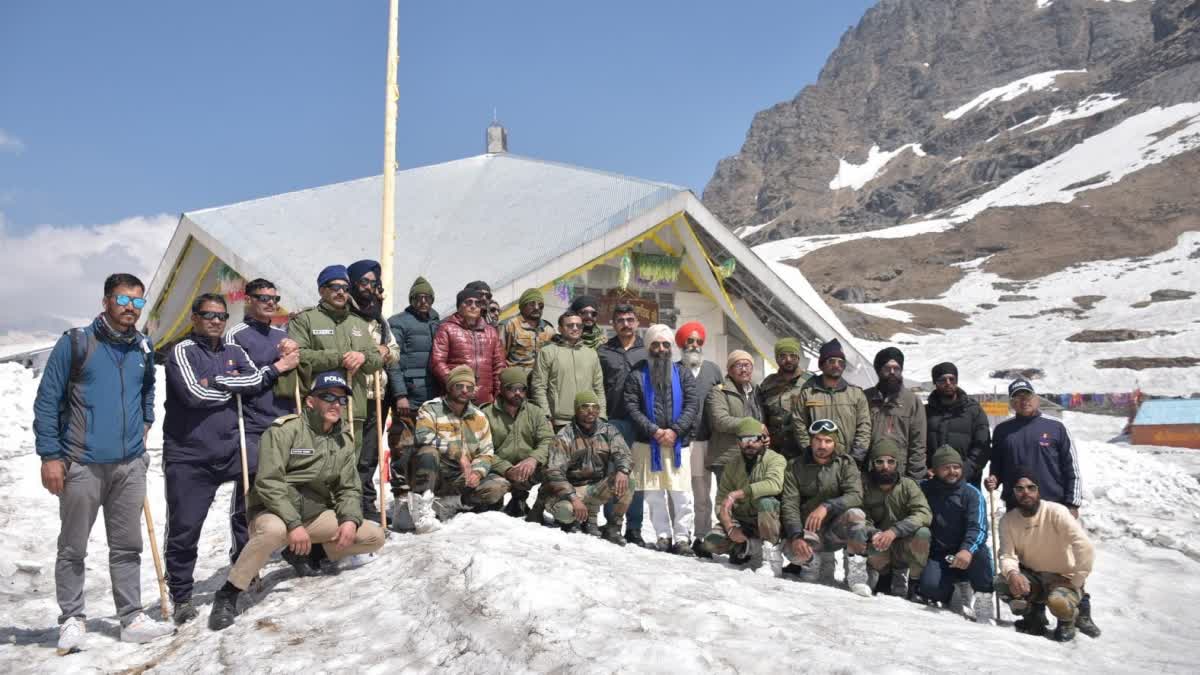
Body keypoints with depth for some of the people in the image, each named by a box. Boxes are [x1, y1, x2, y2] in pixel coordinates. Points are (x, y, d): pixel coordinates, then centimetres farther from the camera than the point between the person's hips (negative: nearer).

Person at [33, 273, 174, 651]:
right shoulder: (75, 343, -5)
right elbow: (47, 401, -5)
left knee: (127, 547, 9)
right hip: (82, 464, -4)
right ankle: (72, 619, 19)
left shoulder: (144, 350, 9)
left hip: (130, 465, 4)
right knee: (72, 549, 6)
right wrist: (50, 455, -9)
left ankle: (132, 619, 17)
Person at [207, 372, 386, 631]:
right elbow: (268, 482, -20)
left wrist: (350, 520, -11)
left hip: (316, 515, 6)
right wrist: (293, 524, -27)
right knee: (275, 530, -42)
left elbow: (349, 489, 9)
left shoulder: (345, 441, 8)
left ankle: (306, 554, 14)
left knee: (374, 536, -5)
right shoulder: (285, 429, -12)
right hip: (275, 511, -6)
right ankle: (228, 595, -21)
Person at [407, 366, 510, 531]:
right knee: (428, 452, -35)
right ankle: (422, 510, -30)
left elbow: (486, 452, 8)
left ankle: (447, 505, -11)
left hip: (462, 479, 4)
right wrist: (458, 453, -30)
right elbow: (422, 435, -27)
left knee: (499, 486, -18)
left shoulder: (479, 417, 8)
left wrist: (477, 472, -14)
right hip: (432, 477, -4)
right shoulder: (431, 409, -7)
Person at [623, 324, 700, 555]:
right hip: (648, 443, 0)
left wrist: (674, 431, -11)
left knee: (681, 493, -3)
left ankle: (682, 538, 3)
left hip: (678, 443, 0)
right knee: (654, 494, 4)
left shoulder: (683, 374, 11)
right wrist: (654, 431, -13)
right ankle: (663, 536, 14)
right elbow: (632, 408, -2)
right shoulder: (637, 375, 7)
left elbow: (692, 406, 3)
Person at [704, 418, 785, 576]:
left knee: (765, 501, -36)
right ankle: (750, 546, 6)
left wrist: (736, 494, -37)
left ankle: (772, 557, -24)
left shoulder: (775, 459, -12)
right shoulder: (732, 464, 3)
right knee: (711, 542, -18)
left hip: (769, 521, -5)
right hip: (742, 521, 5)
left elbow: (774, 484, -35)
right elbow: (721, 501, 1)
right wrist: (730, 527, -17)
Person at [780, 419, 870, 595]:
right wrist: (796, 536, -25)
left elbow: (855, 496, -17)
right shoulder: (795, 467, 0)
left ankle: (856, 573, -18)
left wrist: (826, 507, -32)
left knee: (855, 514, -31)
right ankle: (818, 563, 3)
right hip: (808, 532, 0)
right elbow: (789, 505, -9)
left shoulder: (845, 463, -1)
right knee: (793, 551, -31)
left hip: (837, 530, 0)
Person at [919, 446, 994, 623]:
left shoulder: (971, 493, -4)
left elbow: (978, 527, -19)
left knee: (979, 552, -35)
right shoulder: (924, 489, 1)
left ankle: (983, 596, -13)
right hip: (937, 555, 1)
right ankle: (958, 585, 9)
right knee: (930, 588, -26)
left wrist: (967, 550, -39)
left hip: (965, 552, -1)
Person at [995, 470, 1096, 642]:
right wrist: (1012, 573, -34)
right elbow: (1007, 555, -11)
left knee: (1058, 602, -35)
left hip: (1062, 577, -3)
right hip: (1031, 578, 4)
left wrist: (1076, 583, -24)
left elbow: (1085, 546, -27)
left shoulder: (1055, 512, -20)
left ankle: (1067, 619, 6)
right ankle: (1034, 615, 7)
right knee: (1002, 583, -24)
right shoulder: (1008, 520, -6)